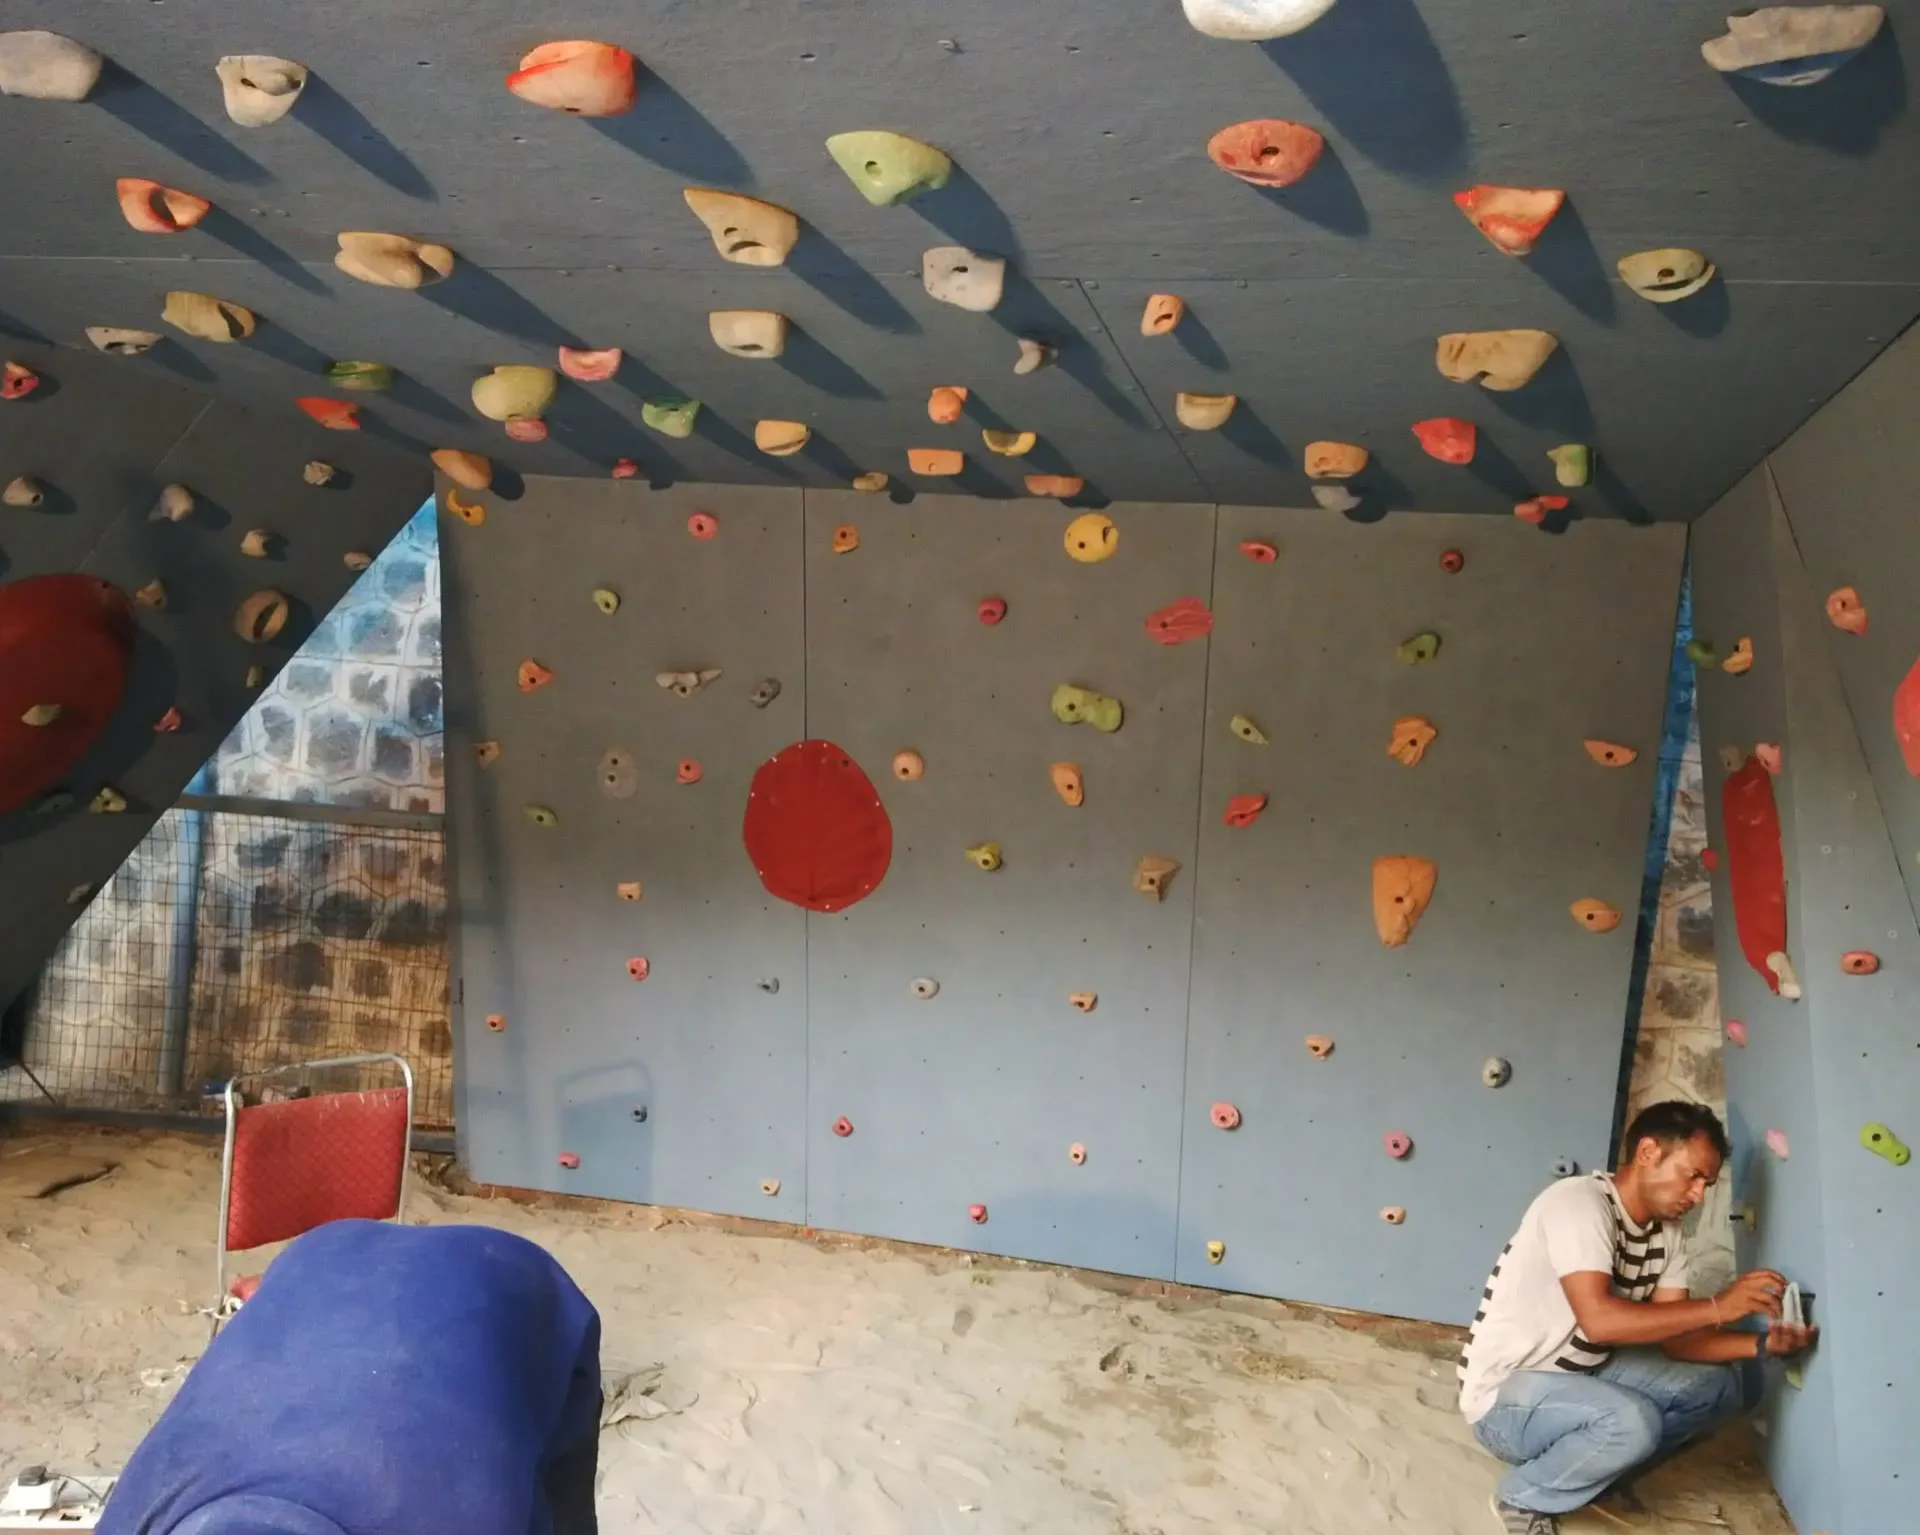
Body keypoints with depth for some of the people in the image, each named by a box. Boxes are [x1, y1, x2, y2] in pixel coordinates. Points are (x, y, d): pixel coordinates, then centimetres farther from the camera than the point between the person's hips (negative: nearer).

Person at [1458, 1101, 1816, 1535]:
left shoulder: (1665, 1235, 2)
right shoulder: (1580, 1203, -24)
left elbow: (1673, 1338, 0)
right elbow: (1599, 1319, -35)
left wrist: (1763, 1344, -16)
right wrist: (1718, 1307, -31)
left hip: (1582, 1374, 9)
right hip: (1505, 1394, -9)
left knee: (1718, 1384, 0)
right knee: (1631, 1421, -34)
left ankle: (1597, 1470, 7)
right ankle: (1524, 1497, -8)